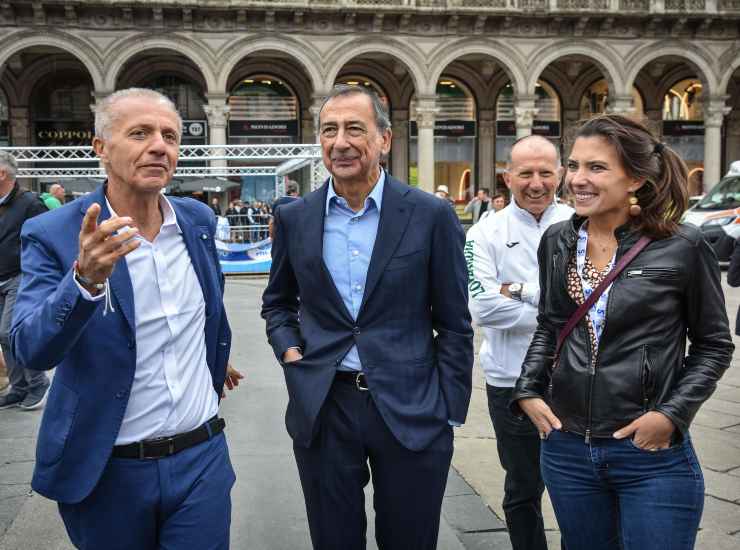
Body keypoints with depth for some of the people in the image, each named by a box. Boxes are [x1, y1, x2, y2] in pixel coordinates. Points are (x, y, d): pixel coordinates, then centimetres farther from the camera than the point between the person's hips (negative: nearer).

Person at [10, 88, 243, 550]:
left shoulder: (199, 219, 1)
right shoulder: (53, 235, -12)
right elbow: (31, 350, -23)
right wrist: (86, 279, -37)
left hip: (202, 458, 3)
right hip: (106, 469, -2)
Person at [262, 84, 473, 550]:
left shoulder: (431, 216, -5)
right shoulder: (294, 219, 3)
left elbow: (454, 324, -1)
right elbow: (278, 301, 18)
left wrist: (450, 412, -3)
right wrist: (288, 349, -1)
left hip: (410, 412, -2)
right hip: (322, 409, 2)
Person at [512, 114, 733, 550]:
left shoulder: (682, 247, -10)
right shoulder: (557, 241, 3)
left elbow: (715, 345, -1)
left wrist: (672, 414, -12)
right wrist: (528, 391, 2)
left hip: (653, 455, -4)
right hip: (566, 447, 4)